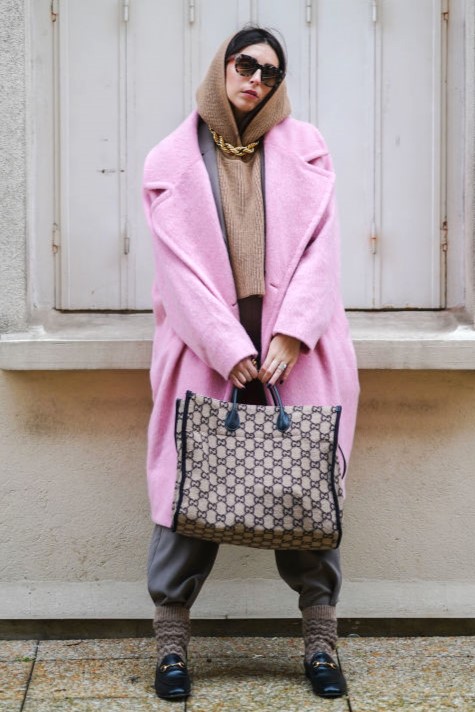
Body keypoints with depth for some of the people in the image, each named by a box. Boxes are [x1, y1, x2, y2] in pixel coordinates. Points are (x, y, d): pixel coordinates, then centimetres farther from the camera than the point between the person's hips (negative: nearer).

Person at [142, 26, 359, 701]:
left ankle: (321, 641, 10)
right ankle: (171, 641, 8)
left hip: (296, 348, 1)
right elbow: (181, 264, -3)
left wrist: (290, 335, -11)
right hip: (204, 349, -1)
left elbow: (319, 245, 1)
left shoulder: (304, 147, 11)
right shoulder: (172, 159, 7)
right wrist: (227, 349, -13)